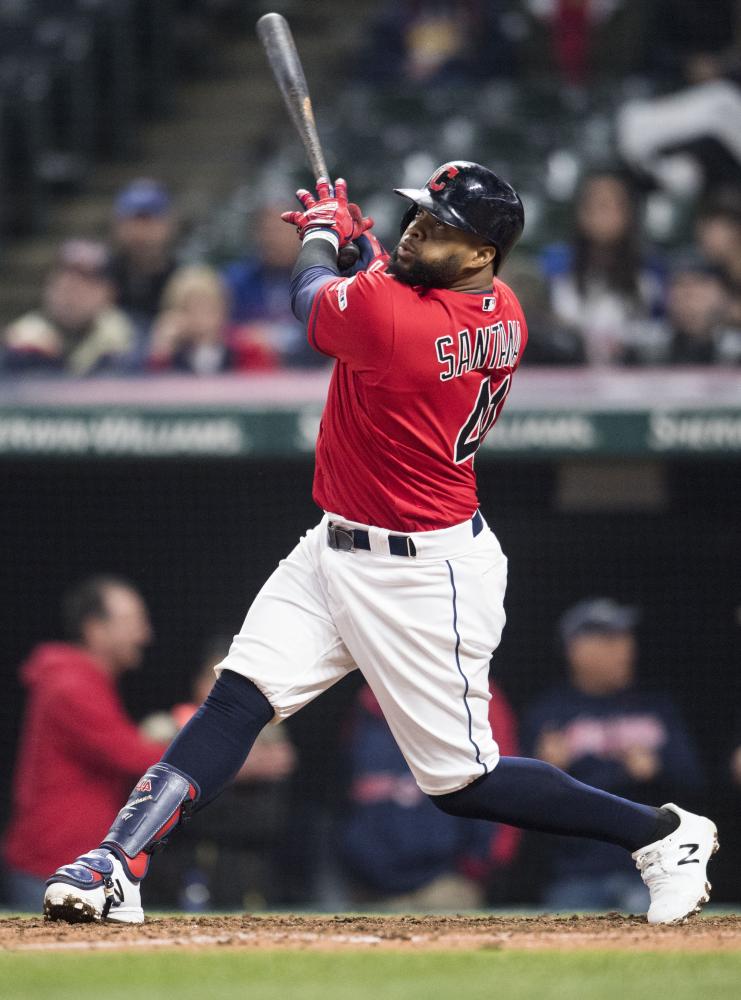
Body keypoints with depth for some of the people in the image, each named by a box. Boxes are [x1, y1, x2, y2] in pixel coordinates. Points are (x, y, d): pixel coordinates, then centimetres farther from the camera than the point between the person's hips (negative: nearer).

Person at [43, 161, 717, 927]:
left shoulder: (380, 312, -27)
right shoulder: (503, 315, -2)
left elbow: (312, 296, -3)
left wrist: (322, 233, 16)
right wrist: (356, 235, 29)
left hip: (423, 576, -10)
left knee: (462, 782, 1)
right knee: (238, 696, -3)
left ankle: (664, 834, 15)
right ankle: (118, 867, -9)